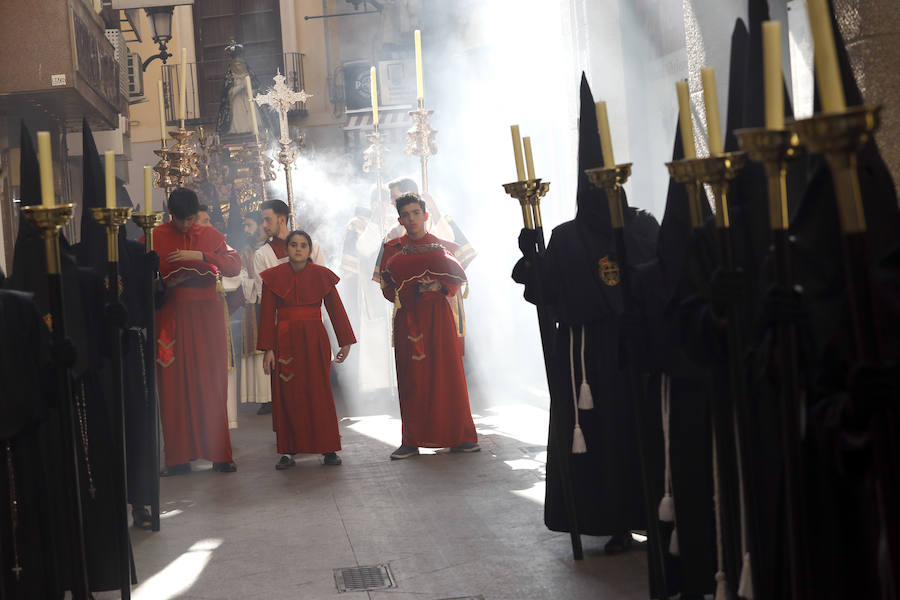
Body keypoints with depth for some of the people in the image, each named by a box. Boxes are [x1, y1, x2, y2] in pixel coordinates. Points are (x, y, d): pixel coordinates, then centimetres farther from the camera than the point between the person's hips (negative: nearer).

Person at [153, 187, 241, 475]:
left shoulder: (210, 235, 10)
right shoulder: (155, 237, 5)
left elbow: (234, 265, -2)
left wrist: (200, 256, -14)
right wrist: (165, 284, -15)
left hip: (207, 314, 1)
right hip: (172, 318, -1)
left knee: (212, 385, 0)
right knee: (174, 386, -2)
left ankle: (219, 454, 5)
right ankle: (178, 458, 4)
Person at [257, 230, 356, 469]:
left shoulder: (321, 275, 3)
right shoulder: (274, 277, 2)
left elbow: (336, 309, 5)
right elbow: (267, 314, 1)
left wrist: (345, 342, 3)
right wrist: (267, 349, -5)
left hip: (315, 341, 0)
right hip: (285, 340, 0)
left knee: (319, 393, -1)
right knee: (287, 395, 1)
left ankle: (328, 449, 6)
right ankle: (288, 451, 6)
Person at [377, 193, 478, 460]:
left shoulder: (442, 246, 7)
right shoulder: (392, 249, 9)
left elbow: (456, 279, -1)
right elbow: (387, 288, 2)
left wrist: (437, 287, -19)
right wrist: (416, 291, -12)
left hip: (437, 316, -1)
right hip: (408, 318, 1)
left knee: (446, 373, -3)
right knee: (412, 377, 0)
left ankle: (460, 437, 2)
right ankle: (412, 441, 3)